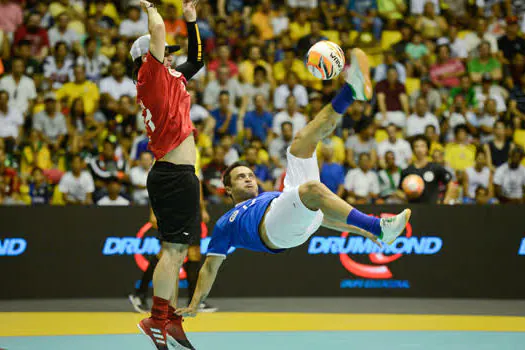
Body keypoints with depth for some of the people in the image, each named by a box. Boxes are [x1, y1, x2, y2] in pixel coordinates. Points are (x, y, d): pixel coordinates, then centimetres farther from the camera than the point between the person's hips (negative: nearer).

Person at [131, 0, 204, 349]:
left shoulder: (169, 79, 18)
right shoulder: (150, 77, -8)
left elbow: (196, 60, 31)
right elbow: (158, 29, -17)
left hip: (177, 176, 10)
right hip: (175, 174, -10)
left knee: (177, 251, 11)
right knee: (174, 249, -11)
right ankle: (158, 321, -10)